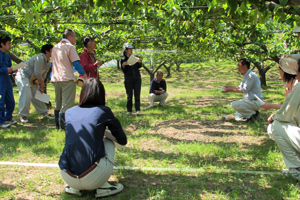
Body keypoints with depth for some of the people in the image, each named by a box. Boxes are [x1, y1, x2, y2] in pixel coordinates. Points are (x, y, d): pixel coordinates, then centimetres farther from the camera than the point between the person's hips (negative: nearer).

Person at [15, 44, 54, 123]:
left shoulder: (48, 63, 6)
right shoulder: (40, 58, -25)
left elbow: (43, 76, 10)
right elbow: (37, 74, -25)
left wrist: (41, 87, 3)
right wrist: (42, 85, -12)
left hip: (32, 79, 9)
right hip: (23, 76, -9)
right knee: (26, 96, -16)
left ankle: (44, 113, 18)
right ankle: (23, 115, -6)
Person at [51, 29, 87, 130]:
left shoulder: (55, 47, 16)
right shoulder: (70, 47, -7)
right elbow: (76, 63, -12)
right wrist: (84, 74, -5)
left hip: (56, 79, 8)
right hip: (67, 79, -8)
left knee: (58, 103, 15)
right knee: (67, 103, -6)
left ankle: (57, 125, 21)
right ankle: (64, 124, -11)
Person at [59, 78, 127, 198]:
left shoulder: (69, 112, 12)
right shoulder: (104, 111, 3)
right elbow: (123, 141, 14)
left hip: (67, 177, 4)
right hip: (93, 179, -4)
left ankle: (74, 187, 18)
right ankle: (102, 187, 13)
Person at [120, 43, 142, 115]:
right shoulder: (123, 60, 1)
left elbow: (139, 66, 15)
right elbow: (124, 71, 0)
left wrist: (139, 62, -5)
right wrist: (123, 65, -20)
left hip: (137, 78, 2)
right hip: (128, 80, -2)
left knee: (137, 95, -3)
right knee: (129, 95, 3)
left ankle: (138, 110, -3)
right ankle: (129, 110, 13)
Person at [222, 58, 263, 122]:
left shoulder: (251, 76, -20)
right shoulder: (246, 75, 11)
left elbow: (245, 90, -22)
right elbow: (240, 87, 18)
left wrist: (230, 90, -20)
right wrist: (229, 87, 8)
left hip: (255, 102, -10)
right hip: (250, 100, 10)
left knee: (234, 104, -25)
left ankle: (253, 113, -11)